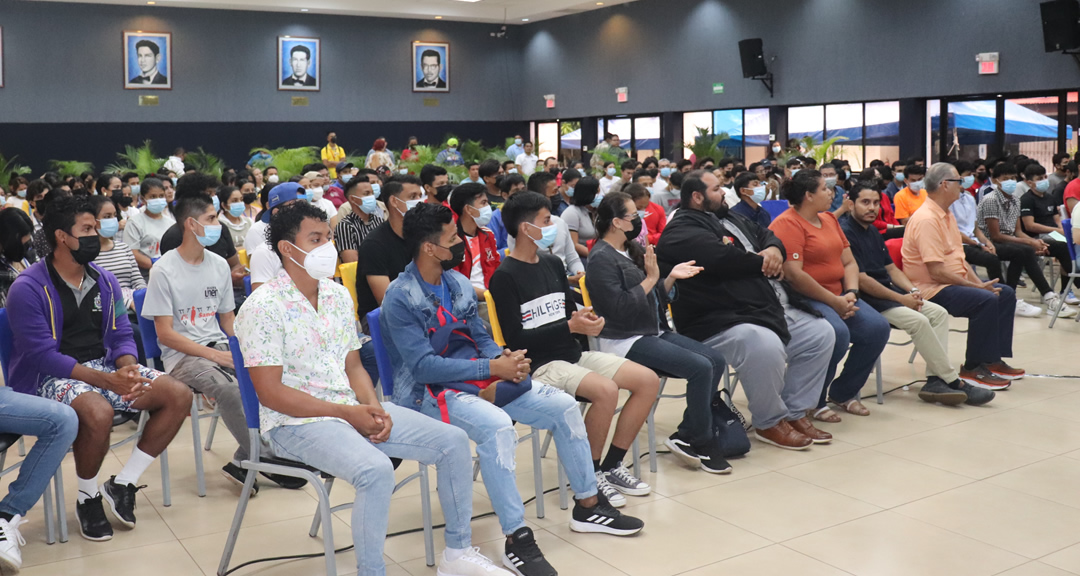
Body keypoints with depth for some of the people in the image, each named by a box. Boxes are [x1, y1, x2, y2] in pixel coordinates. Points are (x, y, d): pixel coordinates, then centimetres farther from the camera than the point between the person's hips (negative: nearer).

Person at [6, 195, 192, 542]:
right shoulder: (28, 289, -11)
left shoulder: (105, 281, 8)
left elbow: (121, 337, 8)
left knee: (179, 396, -12)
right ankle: (88, 498, -9)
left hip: (103, 366, 7)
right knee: (99, 412, -38)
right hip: (49, 377, -6)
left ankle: (123, 485, -2)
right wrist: (107, 380, -27)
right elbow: (43, 356, -18)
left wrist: (127, 369, -16)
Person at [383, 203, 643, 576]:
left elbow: (481, 339, 12)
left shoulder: (458, 284, 7)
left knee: (564, 406, -2)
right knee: (497, 426, -36)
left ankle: (587, 506, 13)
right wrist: (493, 367, -23)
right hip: (430, 392, -8)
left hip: (479, 377, 8)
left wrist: (504, 358, -12)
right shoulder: (401, 299, -15)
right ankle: (516, 540, -26)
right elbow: (424, 366, -22)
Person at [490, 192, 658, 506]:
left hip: (573, 354, 8)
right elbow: (515, 339, -15)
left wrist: (586, 321, -6)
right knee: (605, 390, -32)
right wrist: (570, 326, -17)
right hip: (540, 364, -8)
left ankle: (611, 466, 5)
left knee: (648, 380, -4)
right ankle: (589, 476, -11)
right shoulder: (505, 276, -10)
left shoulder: (553, 263, 13)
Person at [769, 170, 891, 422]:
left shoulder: (829, 219, 16)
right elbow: (793, 274, -22)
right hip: (803, 298, -8)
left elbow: (849, 262, 15)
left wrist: (851, 293, -5)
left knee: (877, 327, -12)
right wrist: (833, 302, -18)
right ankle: (813, 401, -10)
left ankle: (842, 393, 8)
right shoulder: (787, 224, -13)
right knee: (837, 333, -33)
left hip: (838, 296, 9)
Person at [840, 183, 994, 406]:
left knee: (939, 312, -3)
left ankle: (935, 380, -10)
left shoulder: (872, 231, 18)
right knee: (918, 320, -25)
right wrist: (901, 298, -14)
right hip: (866, 299, -10)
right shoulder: (845, 232, -14)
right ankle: (953, 382, -12)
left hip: (887, 292, 10)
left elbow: (891, 268, 20)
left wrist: (912, 291, 0)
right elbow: (861, 280, -19)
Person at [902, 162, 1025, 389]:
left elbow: (959, 257, 16)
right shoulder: (926, 219, -21)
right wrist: (976, 286, -18)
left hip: (954, 283, 11)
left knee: (1005, 294, 10)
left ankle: (993, 359, 14)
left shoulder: (946, 215, 13)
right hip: (931, 289, -11)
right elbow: (936, 271, -25)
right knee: (986, 300, -27)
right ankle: (973, 368, -15)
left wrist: (978, 282, 0)